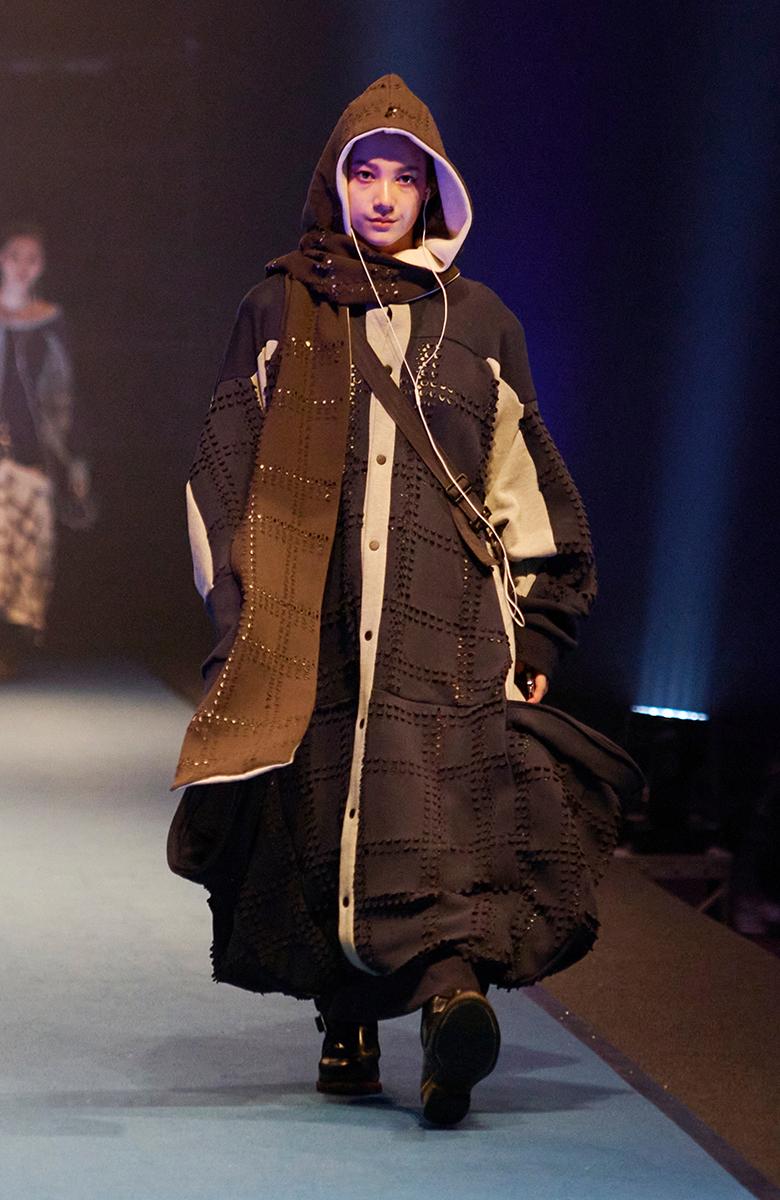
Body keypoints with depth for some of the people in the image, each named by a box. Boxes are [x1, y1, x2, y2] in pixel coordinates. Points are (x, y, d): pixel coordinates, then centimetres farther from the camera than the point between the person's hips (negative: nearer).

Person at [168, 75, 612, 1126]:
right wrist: (237, 611, 3)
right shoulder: (277, 313, 13)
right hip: (308, 624, 0)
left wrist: (535, 628, 10)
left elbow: (523, 482, 17)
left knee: (441, 799, -18)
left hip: (444, 618, 0)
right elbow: (224, 470, 11)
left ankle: (452, 989, -33)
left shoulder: (480, 323, 15)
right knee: (318, 818, -2)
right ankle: (347, 1027, 10)